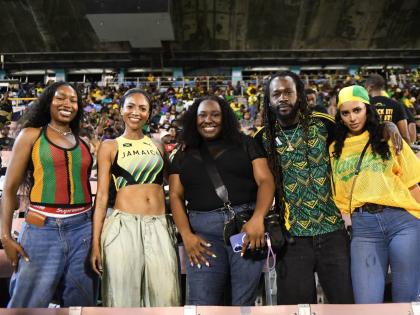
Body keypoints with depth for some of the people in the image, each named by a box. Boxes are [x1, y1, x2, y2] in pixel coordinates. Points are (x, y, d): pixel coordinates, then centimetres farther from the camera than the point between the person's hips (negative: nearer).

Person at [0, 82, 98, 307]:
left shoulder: (82, 143, 12)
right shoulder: (31, 135, 2)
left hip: (82, 230, 4)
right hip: (42, 230, -4)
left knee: (81, 303, 12)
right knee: (29, 303, 1)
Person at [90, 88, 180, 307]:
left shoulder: (158, 146, 14)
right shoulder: (110, 147, 4)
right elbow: (102, 196, 1)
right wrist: (96, 243, -3)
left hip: (159, 227, 3)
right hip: (123, 226, -3)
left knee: (164, 297, 3)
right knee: (124, 297, 3)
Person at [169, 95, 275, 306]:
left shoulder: (245, 144, 11)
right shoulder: (183, 156, 16)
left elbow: (265, 180, 1)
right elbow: (175, 196, 10)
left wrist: (258, 218, -17)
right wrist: (186, 235, -6)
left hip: (246, 225, -1)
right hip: (204, 231, 1)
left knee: (244, 301, 2)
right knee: (201, 302, -4)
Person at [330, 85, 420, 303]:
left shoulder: (388, 139, 10)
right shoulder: (335, 150, 14)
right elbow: (336, 194, 15)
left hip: (402, 220, -1)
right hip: (362, 227, 1)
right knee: (366, 303, -4)